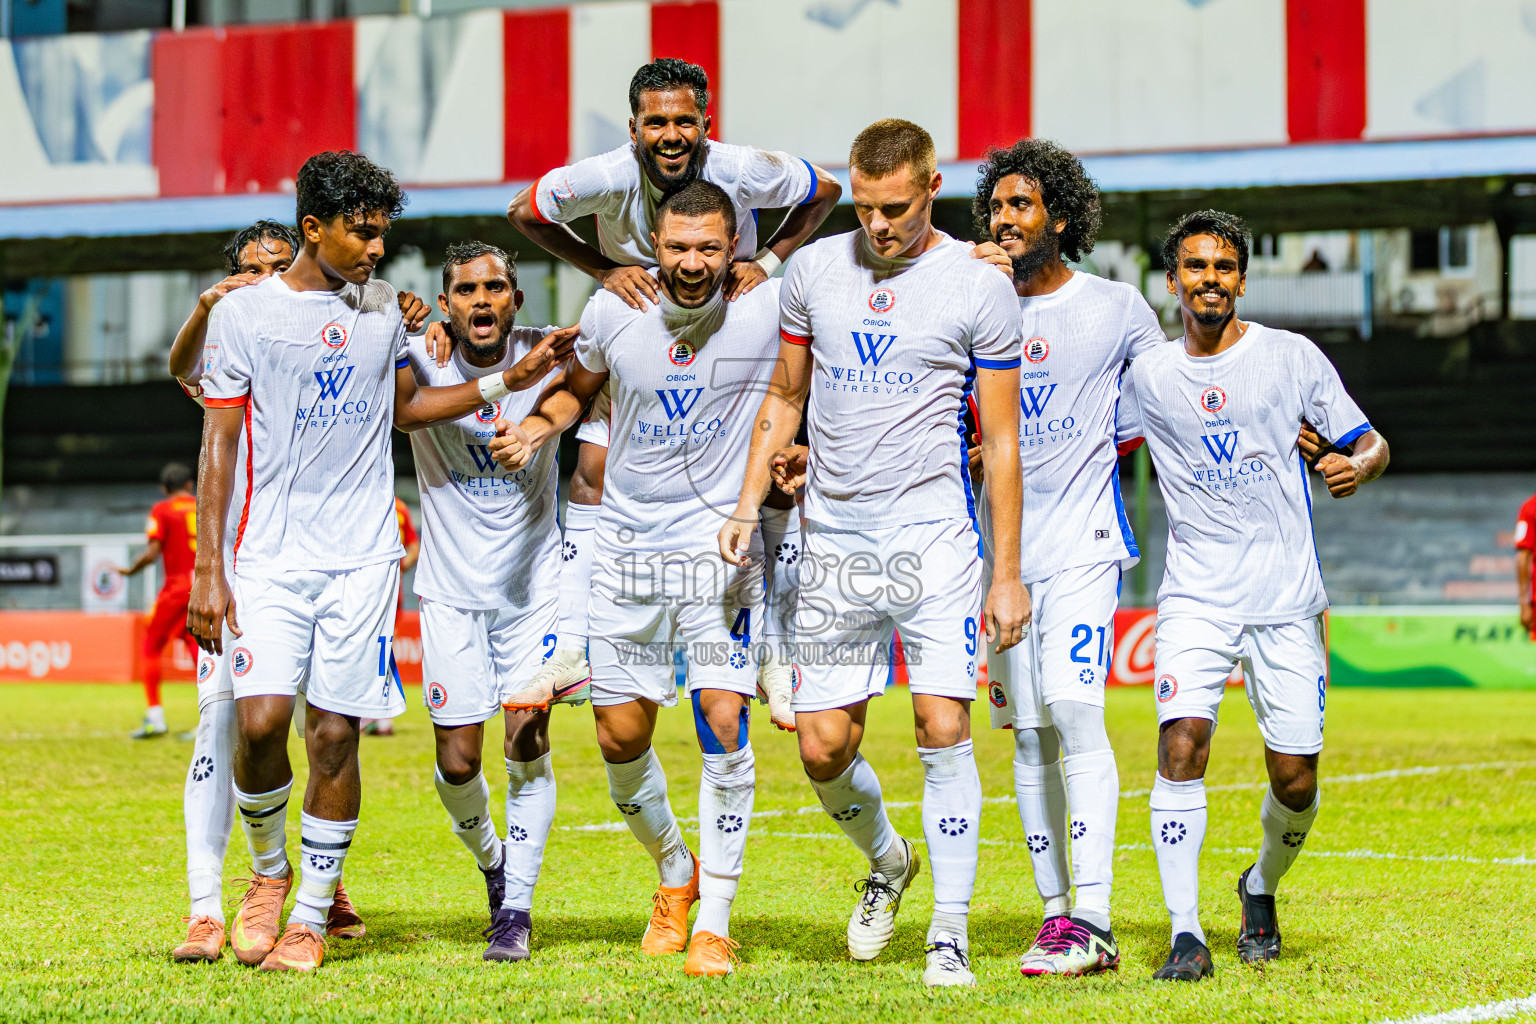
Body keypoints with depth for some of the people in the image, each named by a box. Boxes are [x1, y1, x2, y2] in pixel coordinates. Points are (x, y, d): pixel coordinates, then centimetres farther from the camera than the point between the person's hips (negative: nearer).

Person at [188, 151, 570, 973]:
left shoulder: (383, 310, 10)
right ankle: (269, 873, 11)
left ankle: (310, 917, 10)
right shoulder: (244, 312, -1)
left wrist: (504, 384, 14)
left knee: (334, 735, -2)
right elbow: (219, 445, 0)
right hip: (272, 556, -2)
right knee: (260, 720, -16)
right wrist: (207, 569, -4)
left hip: (362, 557, 3)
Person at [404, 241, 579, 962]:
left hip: (534, 579, 0)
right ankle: (489, 857, 31)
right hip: (452, 586, 0)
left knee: (527, 745, -8)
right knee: (458, 762, 0)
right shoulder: (415, 362, -9)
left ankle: (516, 907, 4)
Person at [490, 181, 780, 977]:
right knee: (621, 737, 5)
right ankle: (675, 873, 33)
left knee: (723, 717, -16)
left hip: (723, 540, -3)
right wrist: (540, 425, -4)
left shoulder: (768, 308, -11)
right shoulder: (614, 312, -5)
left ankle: (713, 921, -6)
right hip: (629, 543, 3)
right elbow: (579, 386, 15)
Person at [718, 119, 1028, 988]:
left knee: (944, 728, -12)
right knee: (824, 748, 2)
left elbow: (1001, 441, -1)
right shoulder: (814, 271, 7)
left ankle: (951, 932, -3)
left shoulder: (980, 288, -3)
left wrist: (1009, 574, -4)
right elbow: (785, 400, 18)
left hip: (934, 537, -3)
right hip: (835, 539, 4)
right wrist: (749, 505, 7)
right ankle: (887, 862, 32)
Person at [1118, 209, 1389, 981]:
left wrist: (1357, 467, -17)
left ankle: (1261, 890, 30)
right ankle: (1185, 932, -18)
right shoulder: (1147, 377, 7)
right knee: (1181, 743, -21)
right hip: (1195, 596, 0)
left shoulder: (1292, 358, 2)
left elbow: (1371, 445, 6)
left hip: (1286, 599, 0)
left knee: (1295, 780, -1)